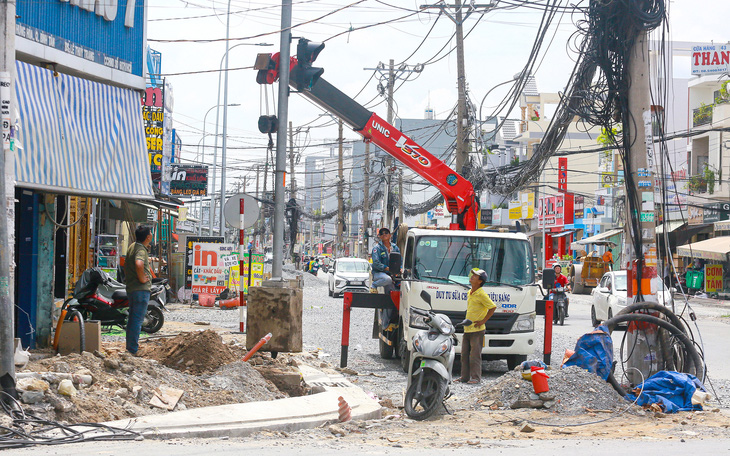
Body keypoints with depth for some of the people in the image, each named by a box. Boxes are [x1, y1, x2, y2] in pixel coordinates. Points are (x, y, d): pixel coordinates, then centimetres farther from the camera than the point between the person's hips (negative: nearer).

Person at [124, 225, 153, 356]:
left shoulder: (132, 247, 14)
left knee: (132, 319, 17)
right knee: (137, 320, -8)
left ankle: (129, 347, 24)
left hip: (130, 289, 10)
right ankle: (133, 351, -8)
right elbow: (139, 264, -37)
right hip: (141, 289, -10)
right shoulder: (141, 250, -17)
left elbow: (126, 263, 29)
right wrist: (142, 279, -23)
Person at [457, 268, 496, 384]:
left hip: (477, 330, -8)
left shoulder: (481, 294, -12)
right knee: (464, 354, 10)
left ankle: (476, 378, -1)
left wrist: (483, 321, -13)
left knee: (475, 355, -6)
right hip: (467, 330, 9)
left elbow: (493, 307, -14)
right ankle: (465, 377, 17)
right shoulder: (470, 293, 14)